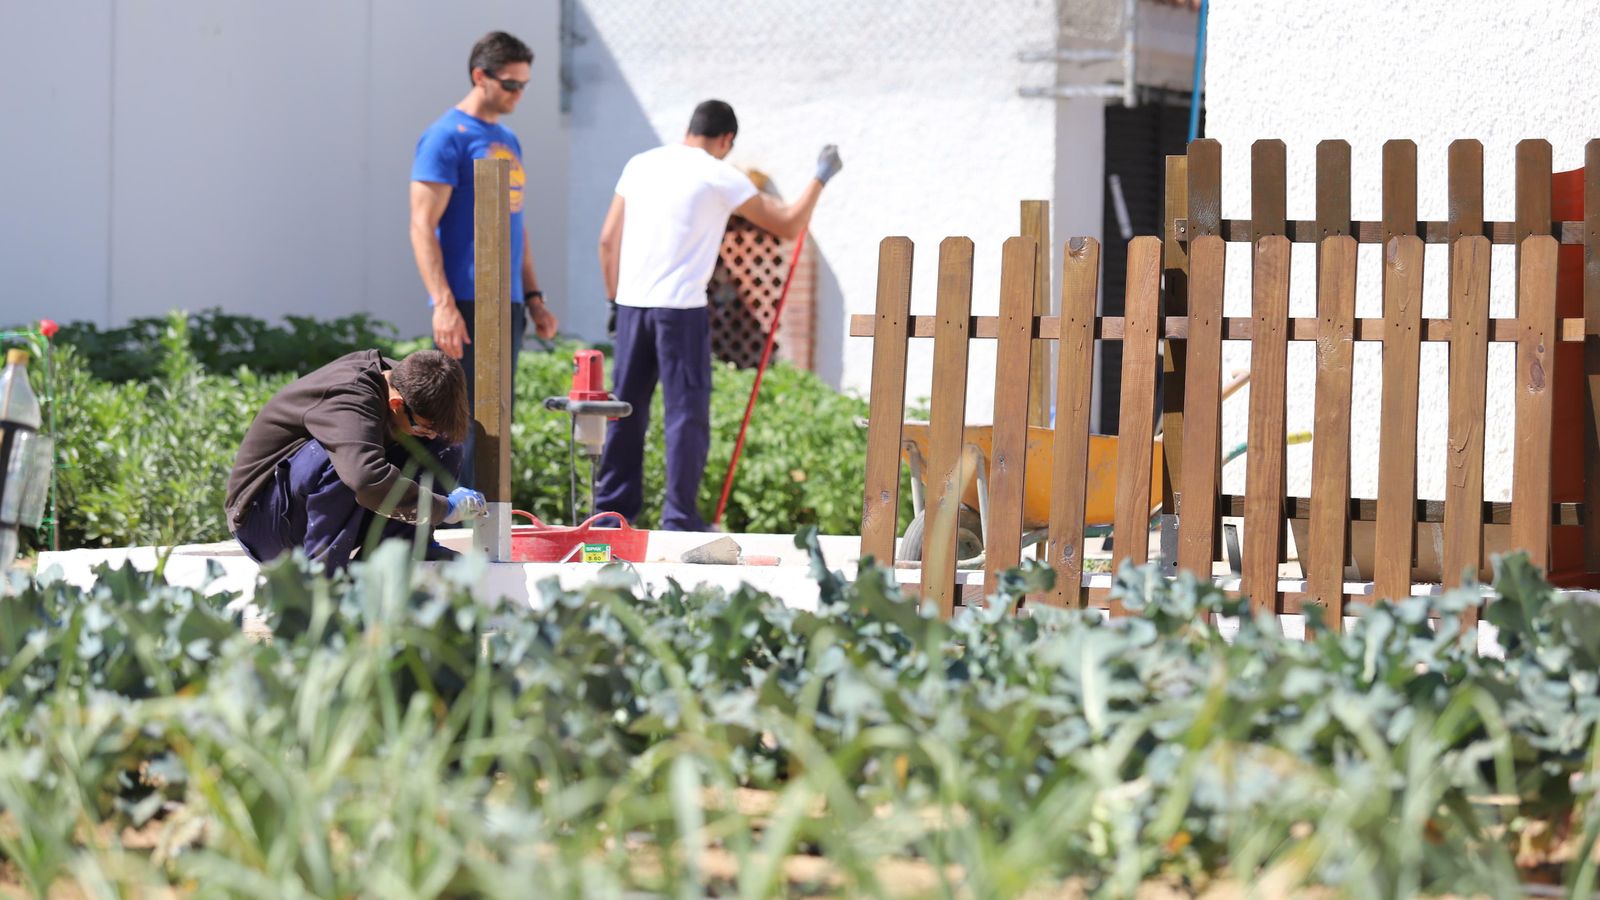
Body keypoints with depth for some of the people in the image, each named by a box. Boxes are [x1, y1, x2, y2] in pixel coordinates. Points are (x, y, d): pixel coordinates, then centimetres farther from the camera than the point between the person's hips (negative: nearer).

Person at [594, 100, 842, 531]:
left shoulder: (640, 164, 12)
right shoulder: (719, 176, -3)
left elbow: (608, 240, 11)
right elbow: (788, 225, 1)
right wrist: (820, 178, 14)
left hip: (632, 305, 5)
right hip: (680, 307, -5)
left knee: (627, 409, 13)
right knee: (687, 413, 0)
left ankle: (612, 507, 17)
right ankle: (680, 519, -1)